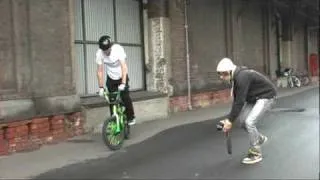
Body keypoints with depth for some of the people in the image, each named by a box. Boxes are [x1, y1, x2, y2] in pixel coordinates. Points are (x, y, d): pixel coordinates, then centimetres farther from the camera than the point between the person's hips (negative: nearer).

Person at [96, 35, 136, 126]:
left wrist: (123, 83, -41)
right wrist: (101, 87, -20)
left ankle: (131, 117, 7)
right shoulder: (99, 53, -21)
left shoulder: (118, 49, -29)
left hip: (121, 77, -2)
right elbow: (100, 71, -16)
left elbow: (124, 67, -33)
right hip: (111, 78, 2)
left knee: (125, 97, -11)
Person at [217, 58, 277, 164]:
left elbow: (240, 101, -31)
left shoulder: (242, 77, -30)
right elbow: (236, 100, 4)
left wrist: (230, 120, -26)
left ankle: (256, 154, -1)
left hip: (267, 96, -9)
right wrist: (229, 118, 0)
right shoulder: (236, 77, -2)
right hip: (254, 98, 9)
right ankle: (260, 138, 30)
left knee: (249, 122, -17)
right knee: (242, 121, 6)